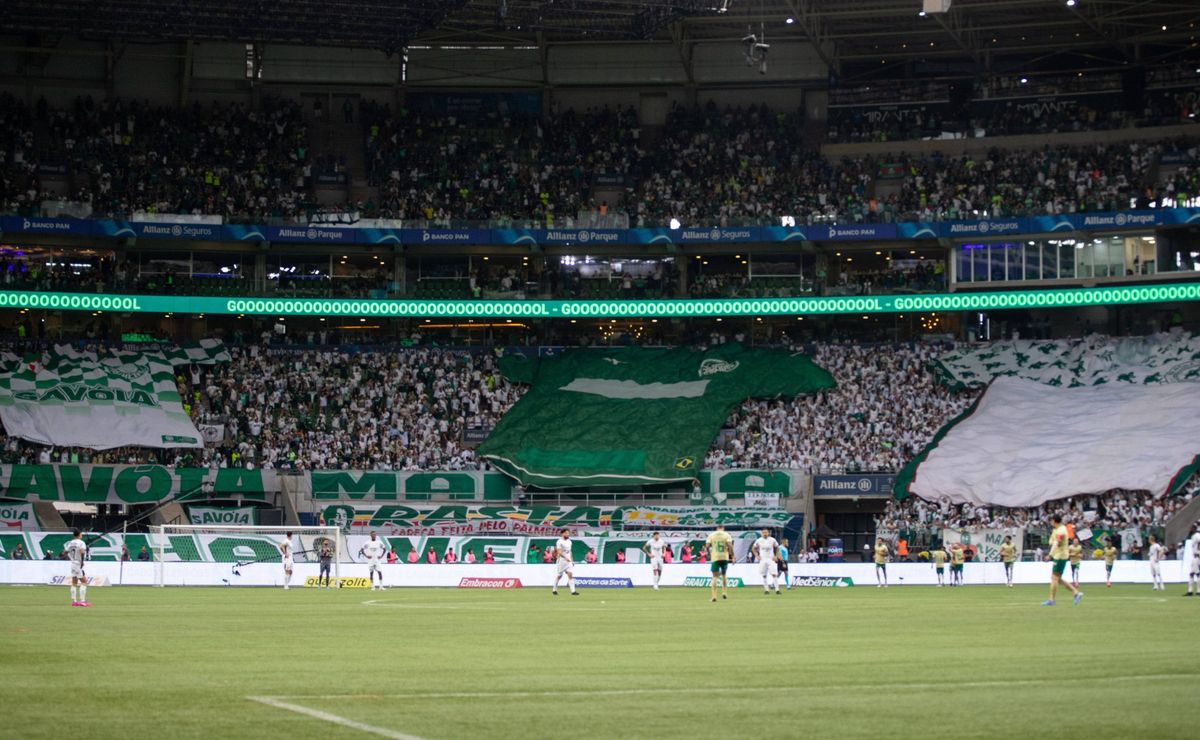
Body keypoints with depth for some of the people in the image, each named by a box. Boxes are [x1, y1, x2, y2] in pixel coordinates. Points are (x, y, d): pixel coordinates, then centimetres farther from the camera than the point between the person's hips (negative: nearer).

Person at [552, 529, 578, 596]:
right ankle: (554, 590, 21)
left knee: (570, 575, -7)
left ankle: (573, 591, -13)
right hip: (562, 560, -6)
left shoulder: (569, 541, 13)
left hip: (569, 561, 6)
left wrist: (572, 560, 18)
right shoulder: (560, 542, -11)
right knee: (559, 576, 3)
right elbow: (559, 552, -21)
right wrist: (565, 557, -33)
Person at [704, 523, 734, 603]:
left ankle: (714, 595, -9)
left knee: (715, 576, 1)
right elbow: (730, 546, -10)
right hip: (724, 557, 0)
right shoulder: (726, 535, 2)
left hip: (715, 558, 0)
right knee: (724, 575, 19)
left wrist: (709, 553, 13)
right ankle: (724, 592, 12)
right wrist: (732, 555, -1)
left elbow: (707, 546, -3)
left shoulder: (711, 535, 5)